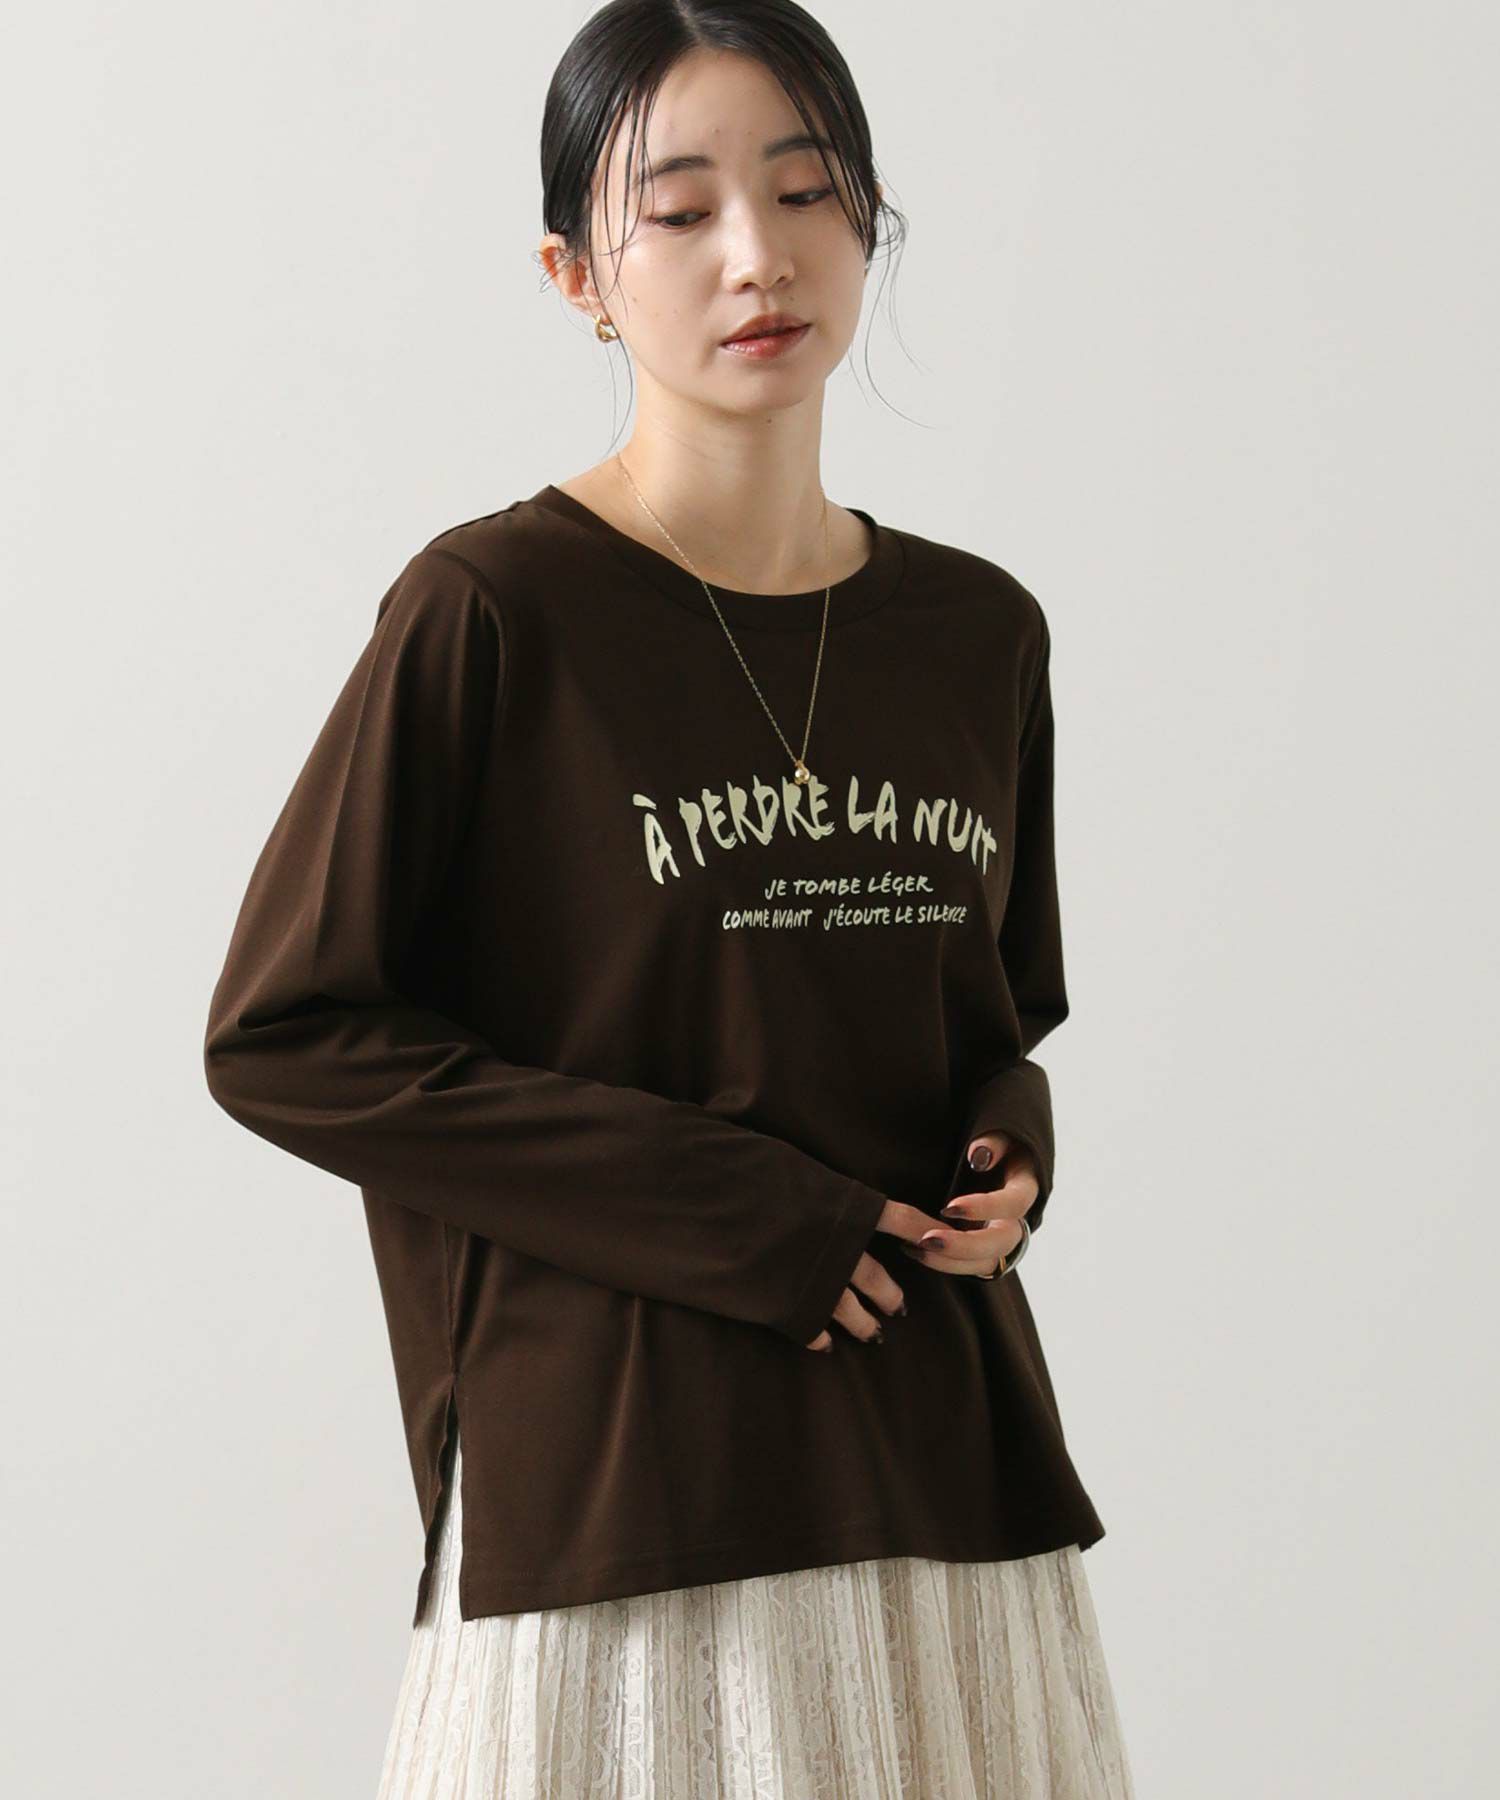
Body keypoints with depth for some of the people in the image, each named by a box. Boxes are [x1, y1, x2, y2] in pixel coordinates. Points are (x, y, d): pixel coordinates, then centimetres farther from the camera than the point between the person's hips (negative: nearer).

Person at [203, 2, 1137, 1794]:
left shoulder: (978, 633, 8)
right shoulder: (492, 610, -7)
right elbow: (280, 1030, -8)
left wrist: (1008, 1150, -2)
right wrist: (709, 1206, -13)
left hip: (945, 1449, 5)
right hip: (611, 1465, -4)